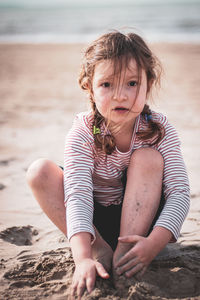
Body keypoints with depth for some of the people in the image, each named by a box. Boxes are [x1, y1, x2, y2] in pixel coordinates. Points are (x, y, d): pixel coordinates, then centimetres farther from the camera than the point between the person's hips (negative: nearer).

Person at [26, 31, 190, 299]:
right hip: (94, 221, 0)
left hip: (139, 217, 0)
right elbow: (78, 195, -31)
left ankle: (122, 256, -28)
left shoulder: (159, 130, -16)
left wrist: (154, 243, -41)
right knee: (40, 171, -22)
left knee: (148, 158, -27)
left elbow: (179, 193, -23)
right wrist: (83, 258, -47)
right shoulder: (82, 133, -19)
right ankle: (101, 251, -22)